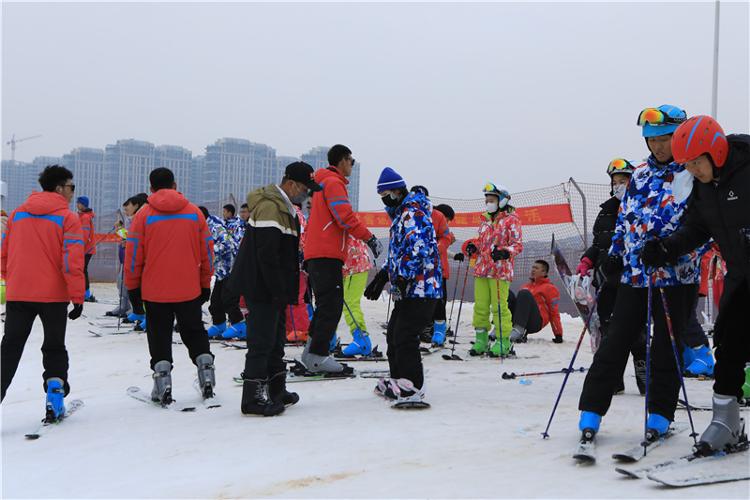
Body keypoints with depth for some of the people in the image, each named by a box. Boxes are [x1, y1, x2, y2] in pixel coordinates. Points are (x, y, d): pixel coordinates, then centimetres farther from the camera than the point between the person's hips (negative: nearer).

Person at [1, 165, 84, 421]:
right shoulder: (68, 218, -7)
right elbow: (72, 262, -13)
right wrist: (78, 297, -11)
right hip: (53, 295, -3)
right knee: (54, 348, 13)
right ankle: (55, 397, 7)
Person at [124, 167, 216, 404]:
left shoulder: (143, 215, -4)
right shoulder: (194, 212, 3)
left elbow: (133, 255, -3)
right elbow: (207, 252, 6)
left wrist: (133, 287, 6)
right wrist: (205, 284, 16)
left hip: (155, 291, -2)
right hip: (190, 290, 2)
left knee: (159, 337, 9)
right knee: (194, 332, 16)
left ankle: (162, 383, 7)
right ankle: (206, 373, 10)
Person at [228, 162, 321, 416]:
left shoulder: (283, 207, 15)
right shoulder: (270, 207, -19)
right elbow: (267, 256, -25)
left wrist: (285, 290, 21)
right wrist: (279, 291, -22)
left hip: (273, 288, 10)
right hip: (263, 289, -10)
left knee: (275, 339, 17)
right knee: (262, 341, -5)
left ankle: (277, 390, 28)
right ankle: (253, 398, 3)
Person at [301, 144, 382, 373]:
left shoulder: (323, 182, 26)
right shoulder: (334, 182, -6)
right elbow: (345, 217, -17)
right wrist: (370, 238, -13)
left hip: (317, 254, 10)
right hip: (327, 254, -10)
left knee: (327, 304, 13)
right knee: (332, 305, -10)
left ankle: (312, 351, 13)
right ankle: (318, 355, -11)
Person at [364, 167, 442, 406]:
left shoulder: (413, 212, -11)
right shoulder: (400, 214, 22)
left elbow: (417, 248, -24)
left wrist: (402, 277, -26)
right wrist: (382, 276, 25)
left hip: (420, 286, -11)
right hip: (408, 289, 11)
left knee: (405, 337, -14)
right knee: (393, 333, 17)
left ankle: (413, 389, -10)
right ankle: (398, 381, 28)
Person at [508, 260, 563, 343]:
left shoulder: (549, 288, 10)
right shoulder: (526, 286, 27)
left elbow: (554, 312, 4)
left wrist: (558, 335, -1)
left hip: (535, 323, -5)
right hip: (519, 320, 6)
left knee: (524, 293, -27)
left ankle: (519, 329, -41)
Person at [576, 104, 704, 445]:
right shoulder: (641, 174, 13)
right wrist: (615, 254, 8)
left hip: (676, 273, -4)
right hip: (635, 272, 4)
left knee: (666, 346, 5)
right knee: (616, 341, 2)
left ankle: (660, 414, 17)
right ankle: (591, 411, 6)